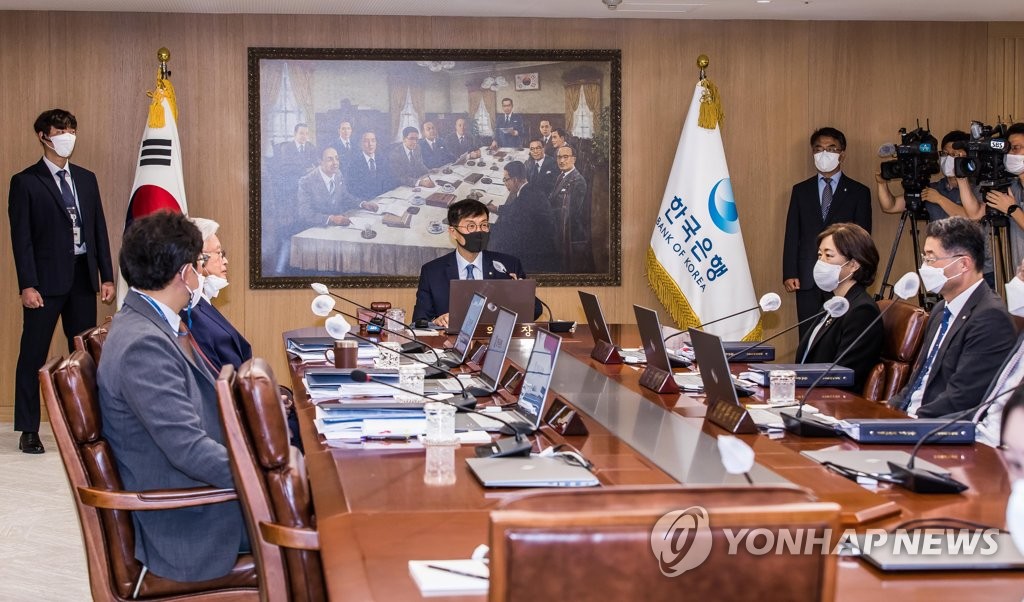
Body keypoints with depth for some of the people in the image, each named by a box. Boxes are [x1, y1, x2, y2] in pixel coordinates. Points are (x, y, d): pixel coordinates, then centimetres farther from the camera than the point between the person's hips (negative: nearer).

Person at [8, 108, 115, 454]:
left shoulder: (86, 179, 13)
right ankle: (28, 431, 6)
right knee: (33, 354, -1)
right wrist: (27, 285, -14)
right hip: (47, 279, -5)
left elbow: (99, 229, 12)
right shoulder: (25, 182, -2)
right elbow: (21, 237, -7)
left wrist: (107, 276, 7)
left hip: (83, 277, 5)